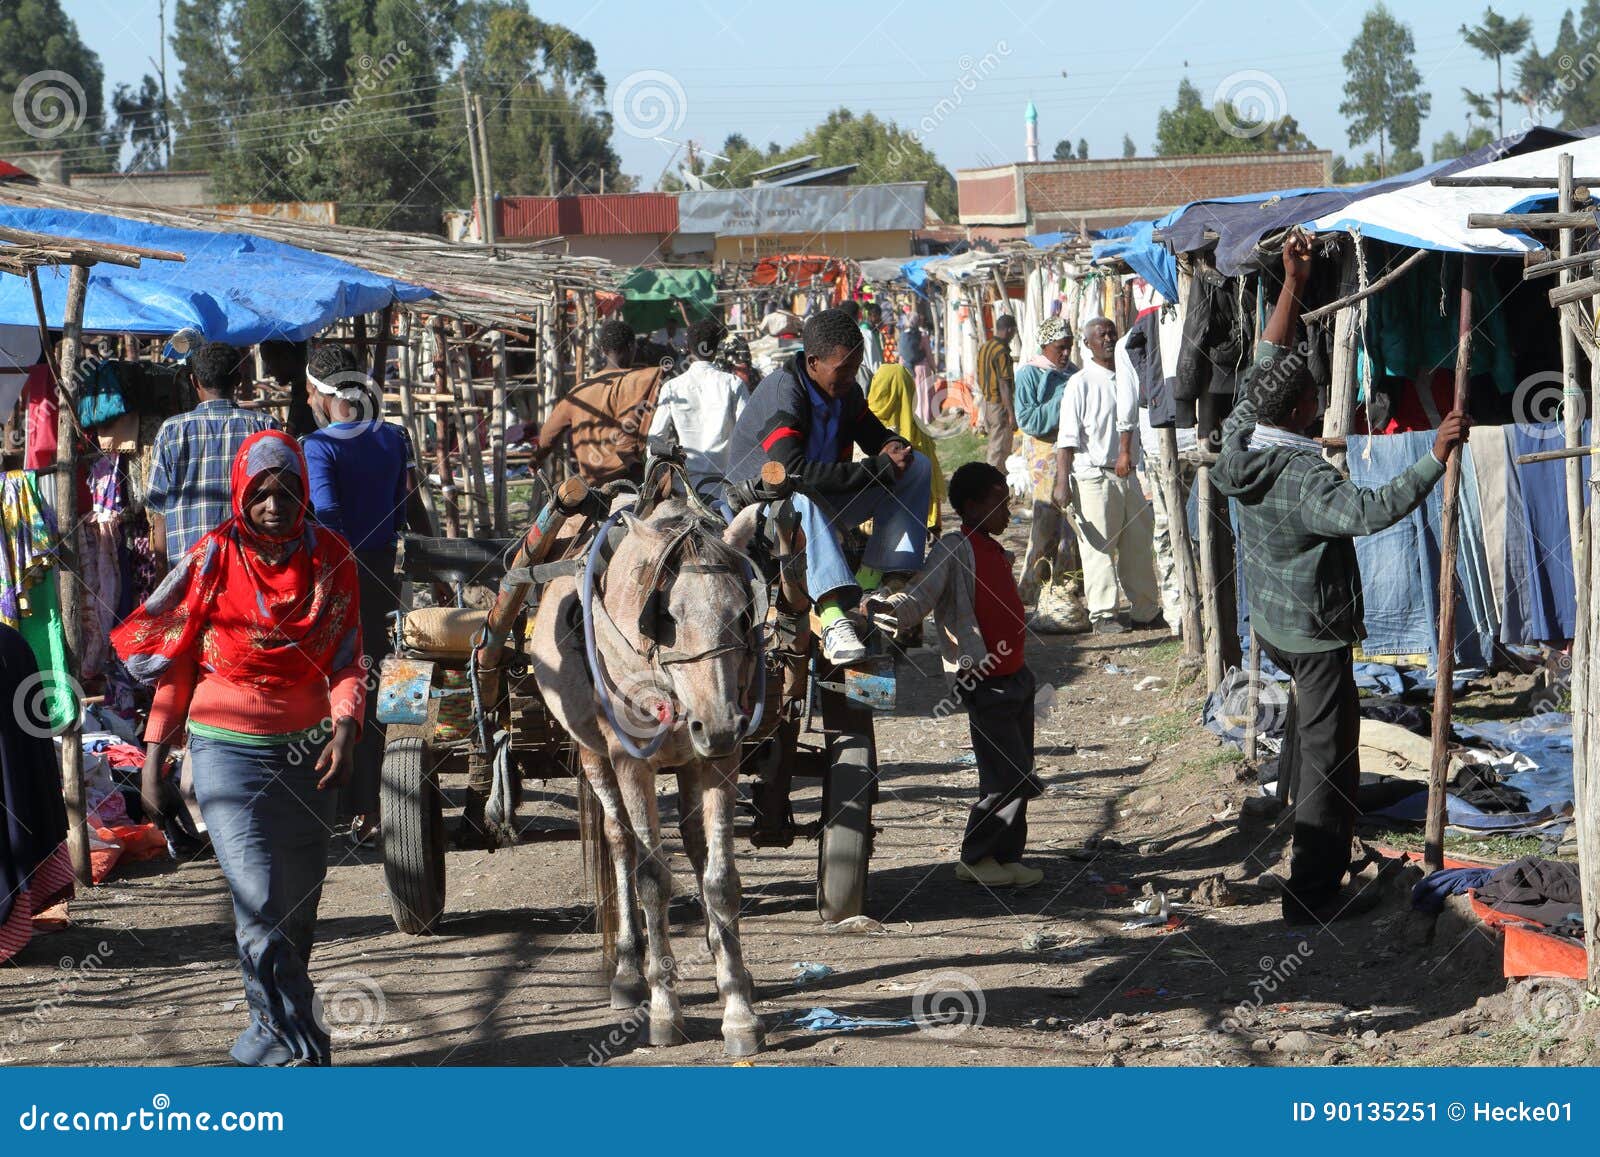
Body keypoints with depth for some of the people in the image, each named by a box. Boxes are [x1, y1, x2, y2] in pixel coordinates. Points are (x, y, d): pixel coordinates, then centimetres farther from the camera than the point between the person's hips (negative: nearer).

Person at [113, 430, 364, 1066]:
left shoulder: (331, 559, 1)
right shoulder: (212, 560, -4)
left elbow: (346, 659, 5)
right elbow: (172, 664, 2)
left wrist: (345, 729, -12)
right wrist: (154, 759, 0)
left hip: (307, 750, 3)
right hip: (228, 751, -3)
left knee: (299, 905, 7)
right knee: (260, 901, -14)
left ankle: (267, 1036, 23)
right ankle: (301, 1055, -12)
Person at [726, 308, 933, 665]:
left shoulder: (846, 391, -1)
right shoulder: (781, 393, -25)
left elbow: (876, 436, 16)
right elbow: (791, 470, -40)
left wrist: (893, 446, -12)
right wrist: (878, 469, -38)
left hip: (824, 503, 8)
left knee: (917, 466, -3)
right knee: (801, 494, -43)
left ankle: (872, 579, -21)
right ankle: (833, 620, -57)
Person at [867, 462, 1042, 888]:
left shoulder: (995, 552, 15)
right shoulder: (953, 550, -12)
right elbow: (917, 601, -24)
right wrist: (884, 609, -42)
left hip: (1015, 674, 9)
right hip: (984, 682, -9)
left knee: (1019, 775, 11)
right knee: (1006, 776, -9)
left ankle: (1006, 856, 19)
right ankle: (975, 859, 3)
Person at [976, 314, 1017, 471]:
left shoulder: (984, 347, 8)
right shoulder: (1002, 351, -20)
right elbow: (1004, 385, -23)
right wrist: (1011, 414, -23)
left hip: (986, 401, 9)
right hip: (999, 404, -9)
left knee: (994, 445, 19)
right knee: (1000, 448, -2)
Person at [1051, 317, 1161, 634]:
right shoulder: (1080, 383, -5)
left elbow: (1128, 418, 9)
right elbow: (1067, 437, -9)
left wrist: (1126, 451, -10)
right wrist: (1062, 483, -15)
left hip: (1126, 473, 5)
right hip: (1093, 475, -5)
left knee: (1138, 544, 9)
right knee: (1098, 547, -3)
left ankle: (1145, 611, 18)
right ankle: (1102, 614, 4)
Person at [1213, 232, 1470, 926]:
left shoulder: (1240, 439, -7)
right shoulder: (1302, 477, -31)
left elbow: (1266, 362, 4)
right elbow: (1373, 511, -44)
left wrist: (1292, 285, 4)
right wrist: (1436, 457, -41)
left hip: (1269, 621, 9)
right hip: (1315, 630, -9)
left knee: (1311, 699, 37)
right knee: (1330, 751, -2)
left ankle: (1294, 791, 57)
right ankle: (1314, 890, 0)